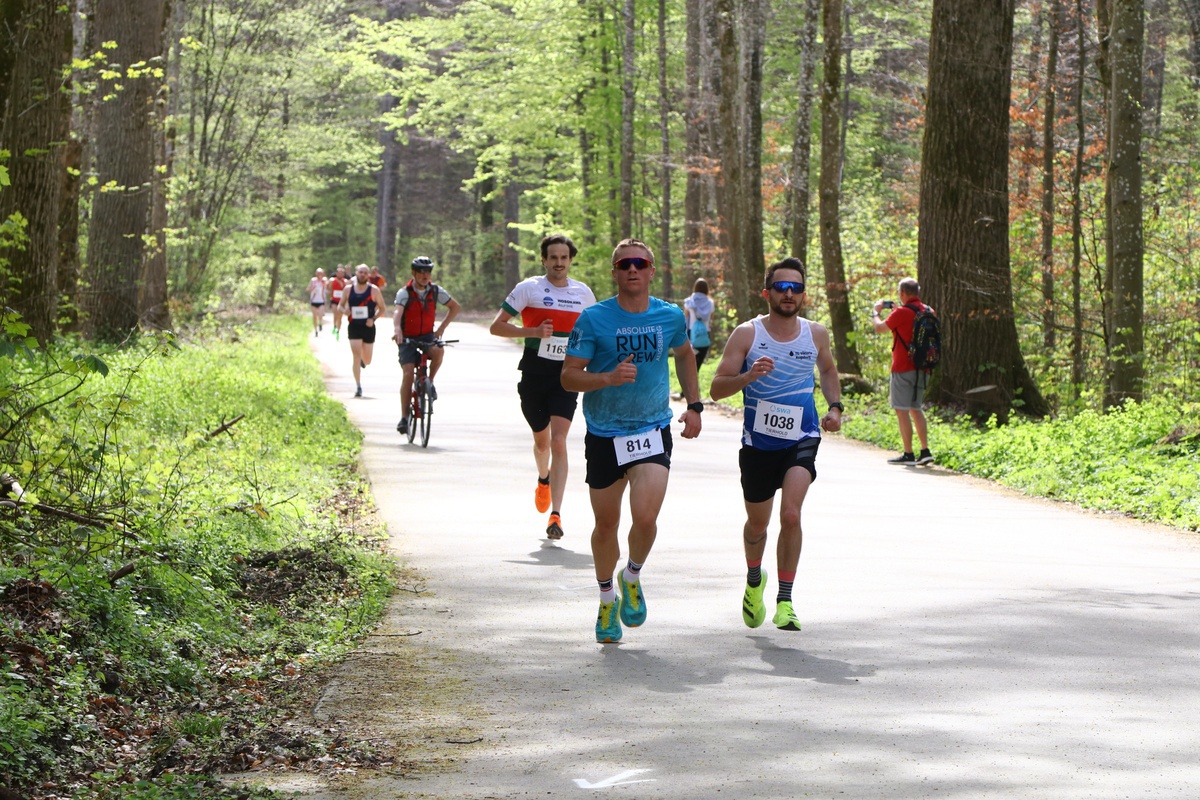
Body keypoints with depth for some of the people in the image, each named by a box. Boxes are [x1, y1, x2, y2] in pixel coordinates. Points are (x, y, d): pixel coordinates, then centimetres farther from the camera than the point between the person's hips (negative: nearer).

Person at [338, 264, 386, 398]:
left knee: (367, 361, 9)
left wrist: (373, 319, -15)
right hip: (354, 326, 0)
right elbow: (341, 305, 12)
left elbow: (382, 309, 2)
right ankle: (358, 387, -8)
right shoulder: (348, 289, 3)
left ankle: (363, 360, 48)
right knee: (356, 356, -12)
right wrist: (344, 310, -12)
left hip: (368, 327, 0)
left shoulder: (374, 290, -2)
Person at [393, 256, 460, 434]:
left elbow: (455, 307, 9)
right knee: (408, 374, -17)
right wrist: (397, 330, -52)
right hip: (408, 339, -2)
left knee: (438, 350, -32)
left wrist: (442, 327, -1)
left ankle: (430, 382, -6)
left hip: (427, 336, 2)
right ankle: (404, 417, -9)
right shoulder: (405, 292, -14)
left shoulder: (435, 291, -4)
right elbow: (397, 312, -32)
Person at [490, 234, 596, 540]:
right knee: (541, 440, 15)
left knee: (558, 441, -14)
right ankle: (544, 480, 49)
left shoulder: (584, 293, 7)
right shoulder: (529, 288, -3)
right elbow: (496, 326, -5)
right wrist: (533, 331, -19)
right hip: (534, 374, 0)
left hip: (567, 375, 0)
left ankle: (556, 514, -17)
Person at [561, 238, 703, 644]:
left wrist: (694, 405, 14)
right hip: (604, 434, -1)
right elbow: (569, 377, -9)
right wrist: (609, 377, -27)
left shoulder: (671, 317, 0)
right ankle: (607, 599, 33)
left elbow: (685, 354, 21)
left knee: (645, 518, -17)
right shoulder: (593, 319, -9)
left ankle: (632, 579, 14)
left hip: (653, 431, 1)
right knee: (606, 523, 9)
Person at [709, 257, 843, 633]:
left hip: (802, 440, 0)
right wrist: (748, 376, -28)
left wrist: (834, 407, 7)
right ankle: (754, 581, 45)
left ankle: (784, 601, -10)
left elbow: (828, 370, 23)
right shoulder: (747, 334, -7)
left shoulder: (816, 334, 1)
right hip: (758, 442, 0)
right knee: (757, 524, 14)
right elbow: (717, 388, -10)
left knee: (791, 514, -20)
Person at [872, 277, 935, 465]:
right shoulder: (928, 312, 8)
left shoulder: (902, 313, -14)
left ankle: (908, 455, -5)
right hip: (922, 368, 8)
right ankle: (925, 452, 11)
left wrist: (875, 311, 15)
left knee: (902, 410, -3)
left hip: (904, 369, -8)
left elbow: (879, 328, -4)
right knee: (915, 408, 16)